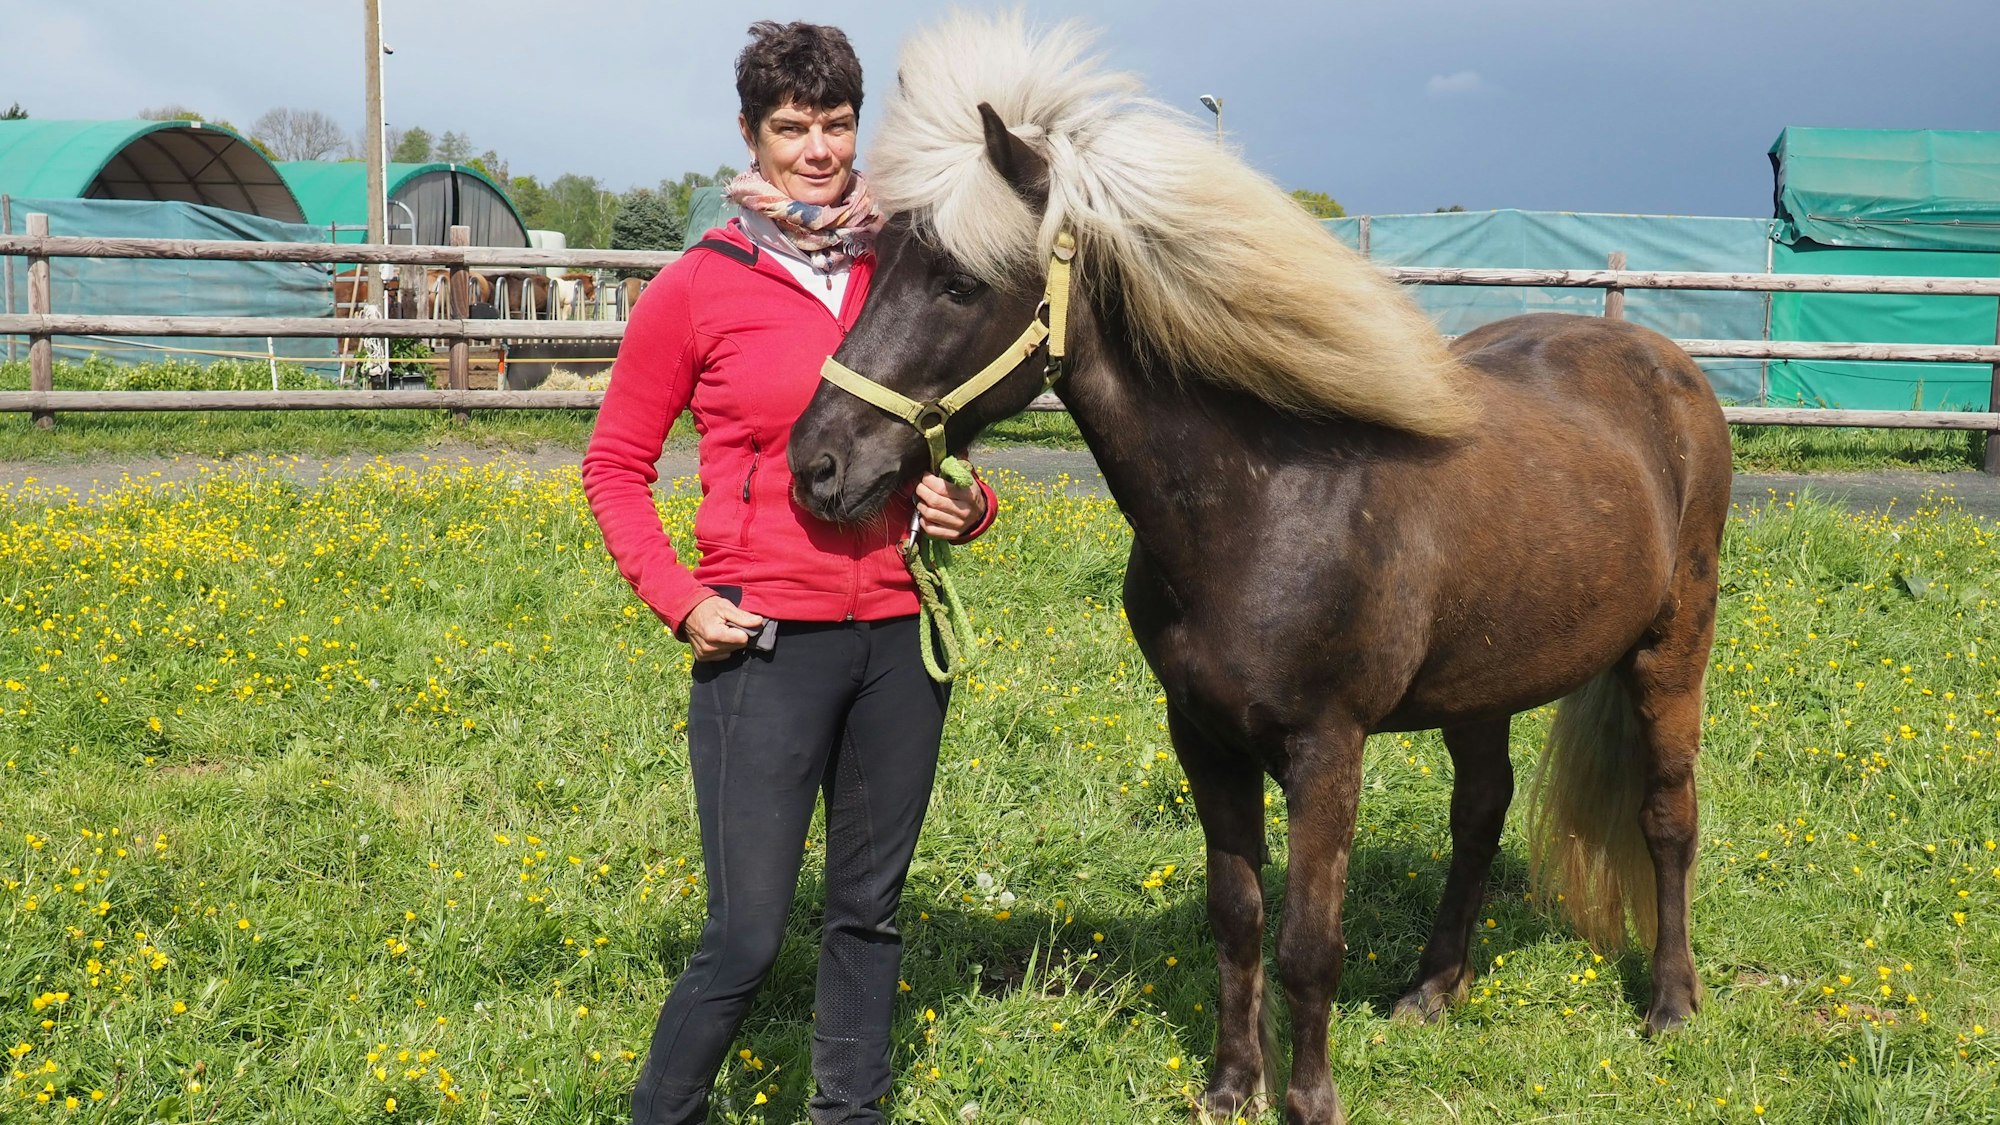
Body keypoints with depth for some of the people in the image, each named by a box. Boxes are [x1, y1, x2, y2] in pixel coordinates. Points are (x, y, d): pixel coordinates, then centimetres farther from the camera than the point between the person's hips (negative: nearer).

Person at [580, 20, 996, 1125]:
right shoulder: (697, 288, -3)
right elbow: (614, 465, 4)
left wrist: (967, 506, -2)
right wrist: (679, 601, -7)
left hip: (900, 638, 4)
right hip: (766, 645, -4)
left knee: (868, 911, 14)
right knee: (745, 938, -3)